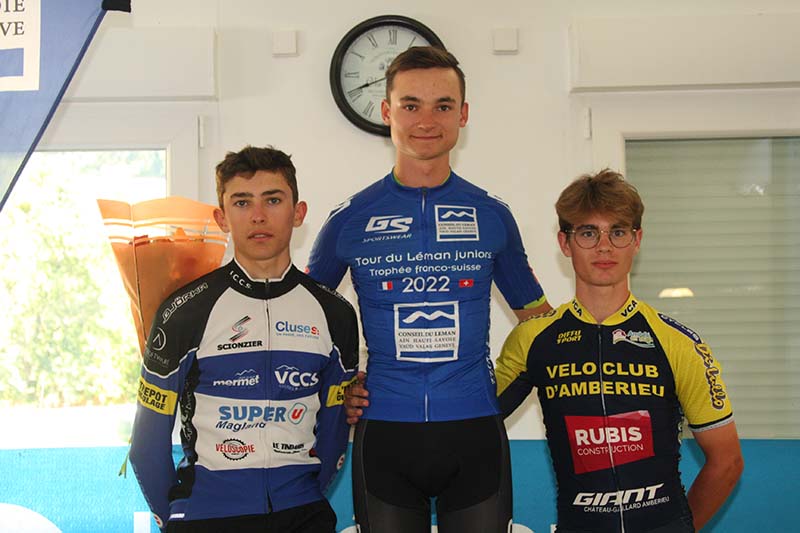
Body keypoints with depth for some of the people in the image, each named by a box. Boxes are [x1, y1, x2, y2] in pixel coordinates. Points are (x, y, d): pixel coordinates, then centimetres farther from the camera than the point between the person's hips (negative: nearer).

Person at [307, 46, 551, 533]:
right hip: (385, 433, 0)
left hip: (474, 432, 1)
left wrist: (505, 383, 3)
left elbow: (537, 316, 15)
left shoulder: (492, 216, 4)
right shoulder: (351, 220, 1)